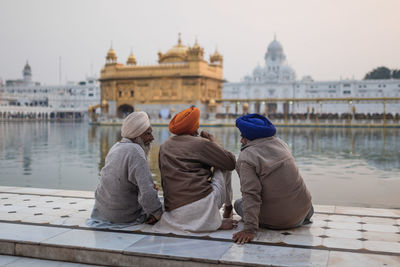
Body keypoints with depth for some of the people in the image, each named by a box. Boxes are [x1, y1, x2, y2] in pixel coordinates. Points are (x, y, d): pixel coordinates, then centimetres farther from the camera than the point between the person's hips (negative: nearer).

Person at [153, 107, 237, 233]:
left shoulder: (164, 147, 17)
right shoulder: (201, 143, -1)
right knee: (223, 167, 19)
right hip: (202, 202, -4)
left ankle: (217, 222, 10)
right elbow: (231, 162, 5)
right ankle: (228, 208, 31)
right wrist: (213, 142, 17)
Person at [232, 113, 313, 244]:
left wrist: (249, 229, -22)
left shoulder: (246, 157, -18)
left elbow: (251, 194, -24)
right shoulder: (280, 143, 2)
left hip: (275, 220, -6)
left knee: (238, 203, 18)